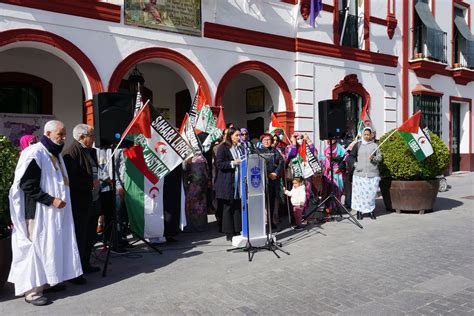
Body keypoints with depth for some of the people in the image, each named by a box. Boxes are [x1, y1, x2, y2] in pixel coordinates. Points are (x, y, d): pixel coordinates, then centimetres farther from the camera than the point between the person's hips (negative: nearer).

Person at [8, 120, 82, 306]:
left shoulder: (55, 154, 14)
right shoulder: (34, 153, -14)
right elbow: (26, 185, -19)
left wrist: (60, 199, 11)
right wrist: (51, 200, -21)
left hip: (56, 211, 9)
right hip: (39, 212, -9)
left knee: (52, 247, 13)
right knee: (38, 248, -3)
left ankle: (46, 281, 24)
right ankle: (32, 290, 7)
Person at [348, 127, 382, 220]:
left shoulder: (374, 145, 8)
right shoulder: (358, 145, 9)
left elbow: (380, 157, 7)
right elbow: (351, 156, 11)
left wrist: (373, 158, -12)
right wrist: (354, 164, -2)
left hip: (372, 173, 0)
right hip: (359, 173, 0)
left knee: (371, 192, 0)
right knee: (359, 192, -3)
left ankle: (372, 211, 13)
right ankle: (360, 211, 4)